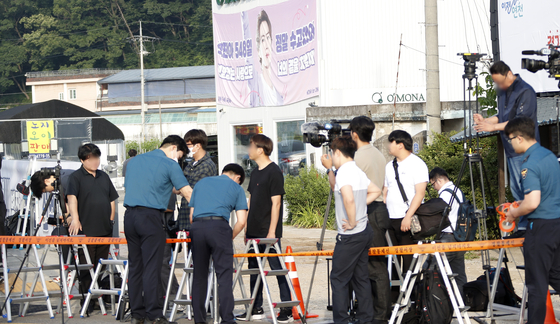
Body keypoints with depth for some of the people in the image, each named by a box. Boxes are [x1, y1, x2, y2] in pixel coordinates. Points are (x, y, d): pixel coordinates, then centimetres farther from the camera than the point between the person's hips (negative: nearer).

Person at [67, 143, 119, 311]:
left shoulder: (104, 177, 15)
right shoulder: (76, 177, -3)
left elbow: (112, 200, 21)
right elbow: (71, 197, -17)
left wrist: (111, 221, 12)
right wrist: (75, 219, -31)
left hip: (105, 230, 5)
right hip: (86, 231, -5)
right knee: (87, 267, -4)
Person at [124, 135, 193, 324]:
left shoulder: (135, 161, 19)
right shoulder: (170, 165, -1)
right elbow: (188, 193, -2)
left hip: (129, 216, 6)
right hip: (150, 216, -6)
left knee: (135, 266, 9)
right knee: (152, 267, -6)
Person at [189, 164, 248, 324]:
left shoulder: (201, 183, 27)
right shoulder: (236, 188, 17)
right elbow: (241, 221, 7)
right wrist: (230, 237, 20)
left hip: (197, 226, 3)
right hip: (219, 225, -3)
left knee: (199, 276, 9)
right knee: (224, 276, -2)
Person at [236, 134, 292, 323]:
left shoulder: (274, 172, -11)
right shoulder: (255, 173, 14)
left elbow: (276, 202, -15)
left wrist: (272, 231, -18)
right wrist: (247, 228, 17)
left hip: (268, 232, -9)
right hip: (254, 231, 9)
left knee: (277, 268, -6)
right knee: (254, 270, 12)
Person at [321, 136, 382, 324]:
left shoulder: (344, 172, -15)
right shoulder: (358, 171, 13)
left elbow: (348, 199, -31)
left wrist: (352, 222, -19)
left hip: (350, 236, -9)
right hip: (364, 232, 9)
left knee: (338, 279, -3)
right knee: (360, 278, 13)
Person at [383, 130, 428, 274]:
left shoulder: (417, 164, -4)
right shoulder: (389, 166, 19)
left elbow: (420, 193, -12)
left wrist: (408, 217, -20)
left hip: (408, 221, -7)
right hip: (390, 219, 7)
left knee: (409, 259, -7)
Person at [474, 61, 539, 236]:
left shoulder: (525, 91, -15)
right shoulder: (503, 92, 14)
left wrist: (494, 127, -21)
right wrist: (485, 120, 3)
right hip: (511, 149, 9)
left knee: (524, 189, -8)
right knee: (516, 189, 12)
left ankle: (526, 227, -3)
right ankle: (522, 227, 17)